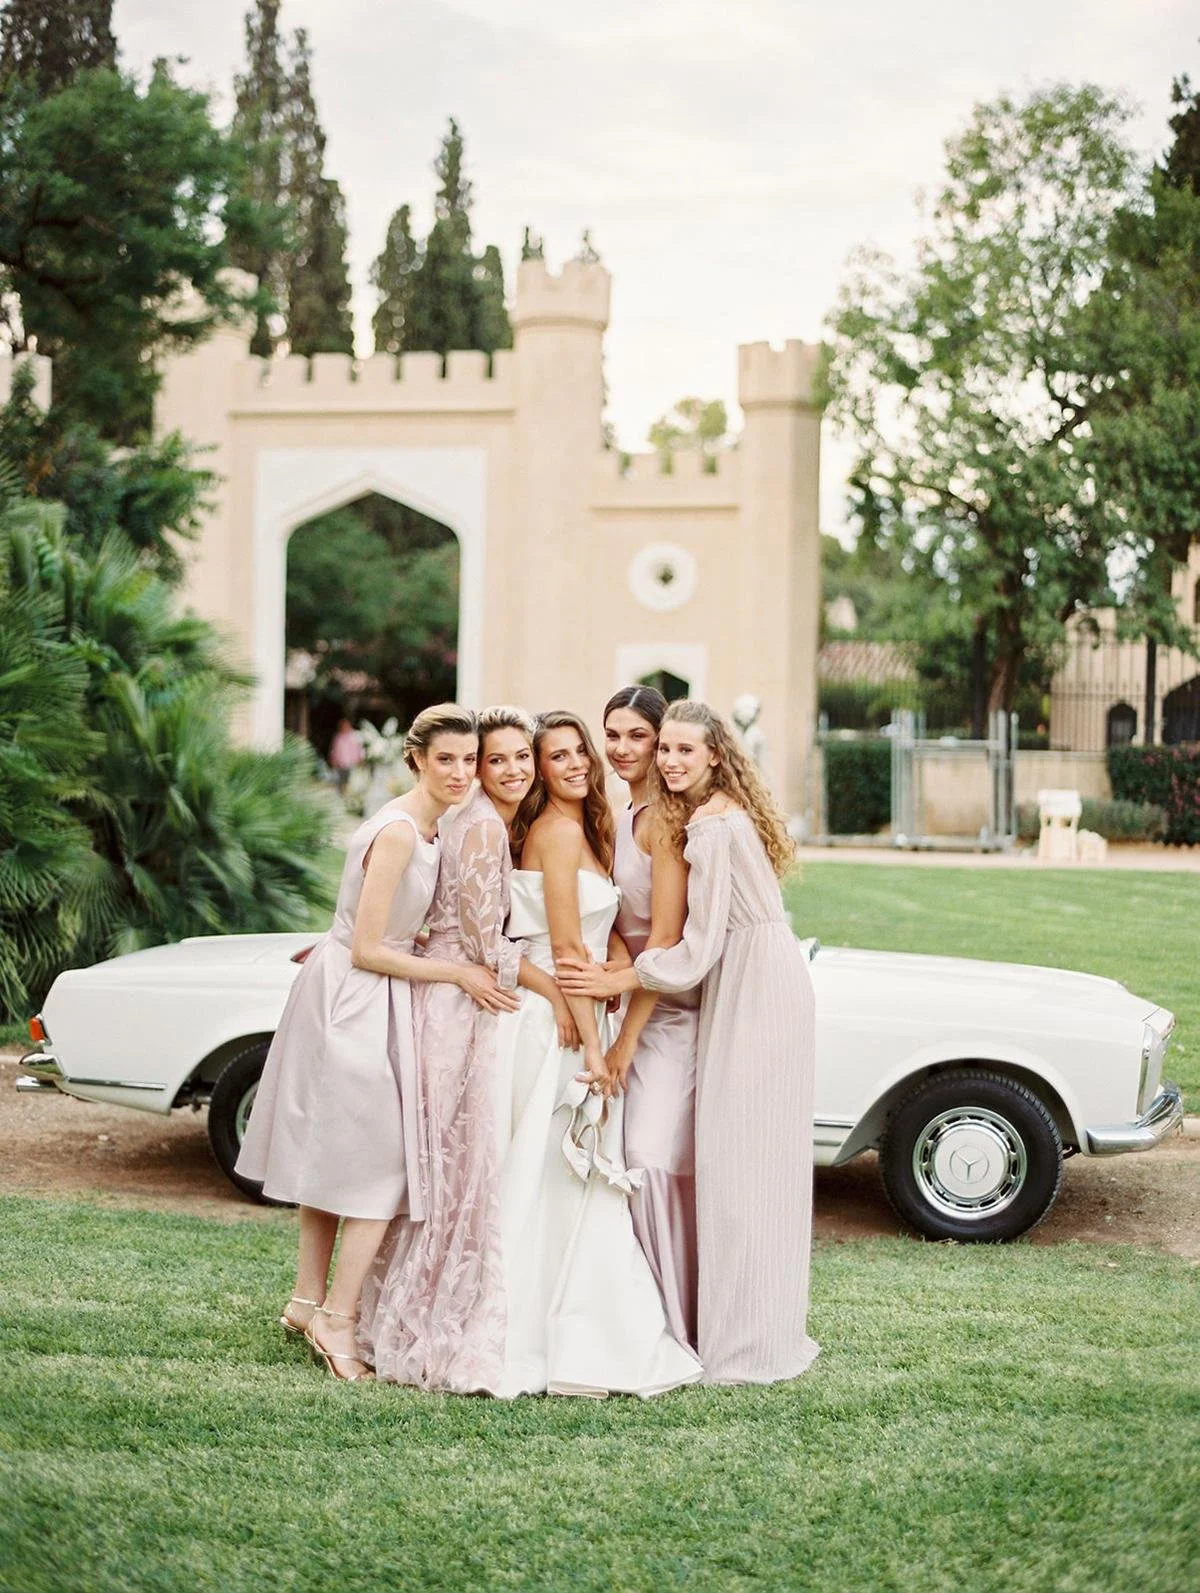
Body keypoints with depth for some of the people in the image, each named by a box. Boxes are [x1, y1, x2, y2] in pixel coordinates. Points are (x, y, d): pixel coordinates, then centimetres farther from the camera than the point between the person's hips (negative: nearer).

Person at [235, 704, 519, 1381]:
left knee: (333, 1153, 16)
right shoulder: (398, 833, -22)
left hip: (358, 999, 9)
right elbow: (368, 950, -21)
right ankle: (335, 1319, 1)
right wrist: (458, 973, -17)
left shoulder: (430, 827, 6)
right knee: (382, 1159, -5)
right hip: (353, 1001, -9)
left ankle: (309, 1300, 26)